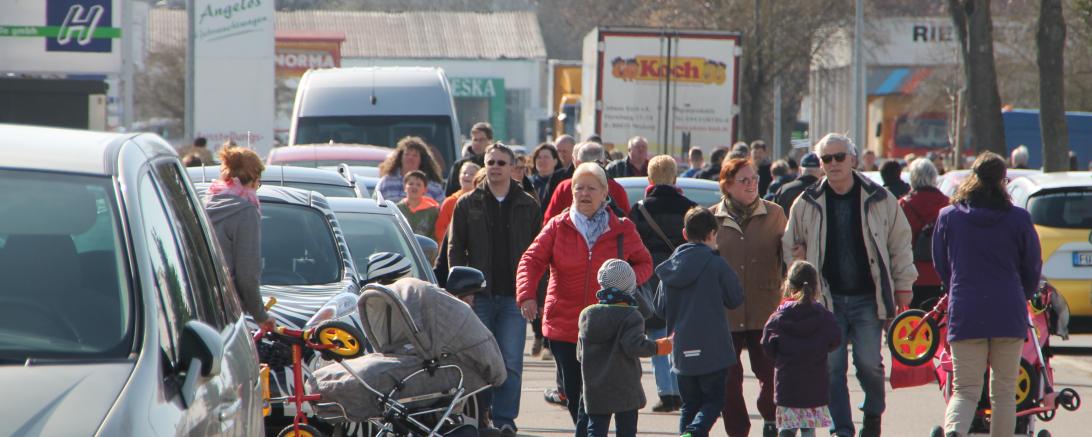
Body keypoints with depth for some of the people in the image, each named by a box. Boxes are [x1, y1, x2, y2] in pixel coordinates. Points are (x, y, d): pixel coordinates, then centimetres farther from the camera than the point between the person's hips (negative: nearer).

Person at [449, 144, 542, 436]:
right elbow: (455, 249, 7)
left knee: (510, 362, -6)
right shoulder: (467, 204, 7)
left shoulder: (528, 206, 7)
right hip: (479, 296, 0)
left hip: (514, 297, 0)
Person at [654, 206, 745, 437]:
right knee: (713, 401, 2)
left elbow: (660, 309, 10)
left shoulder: (670, 266, 4)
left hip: (681, 351, 4)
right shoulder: (716, 264, -10)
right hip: (713, 349, -4)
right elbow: (735, 299, 2)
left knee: (690, 405, 14)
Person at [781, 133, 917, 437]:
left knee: (868, 362, -7)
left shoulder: (879, 199, 1)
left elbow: (900, 243, 9)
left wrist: (903, 286, 8)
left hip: (868, 298, -1)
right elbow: (791, 247, 15)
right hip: (827, 300, 2)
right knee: (832, 367, -3)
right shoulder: (807, 204, 4)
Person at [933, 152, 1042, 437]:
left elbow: (941, 267, 13)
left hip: (964, 314, 0)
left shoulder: (948, 217, 2)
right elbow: (1032, 270, 8)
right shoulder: (1018, 219, -1)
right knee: (1004, 391, 10)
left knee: (965, 390, 1)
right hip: (1009, 314, 0)